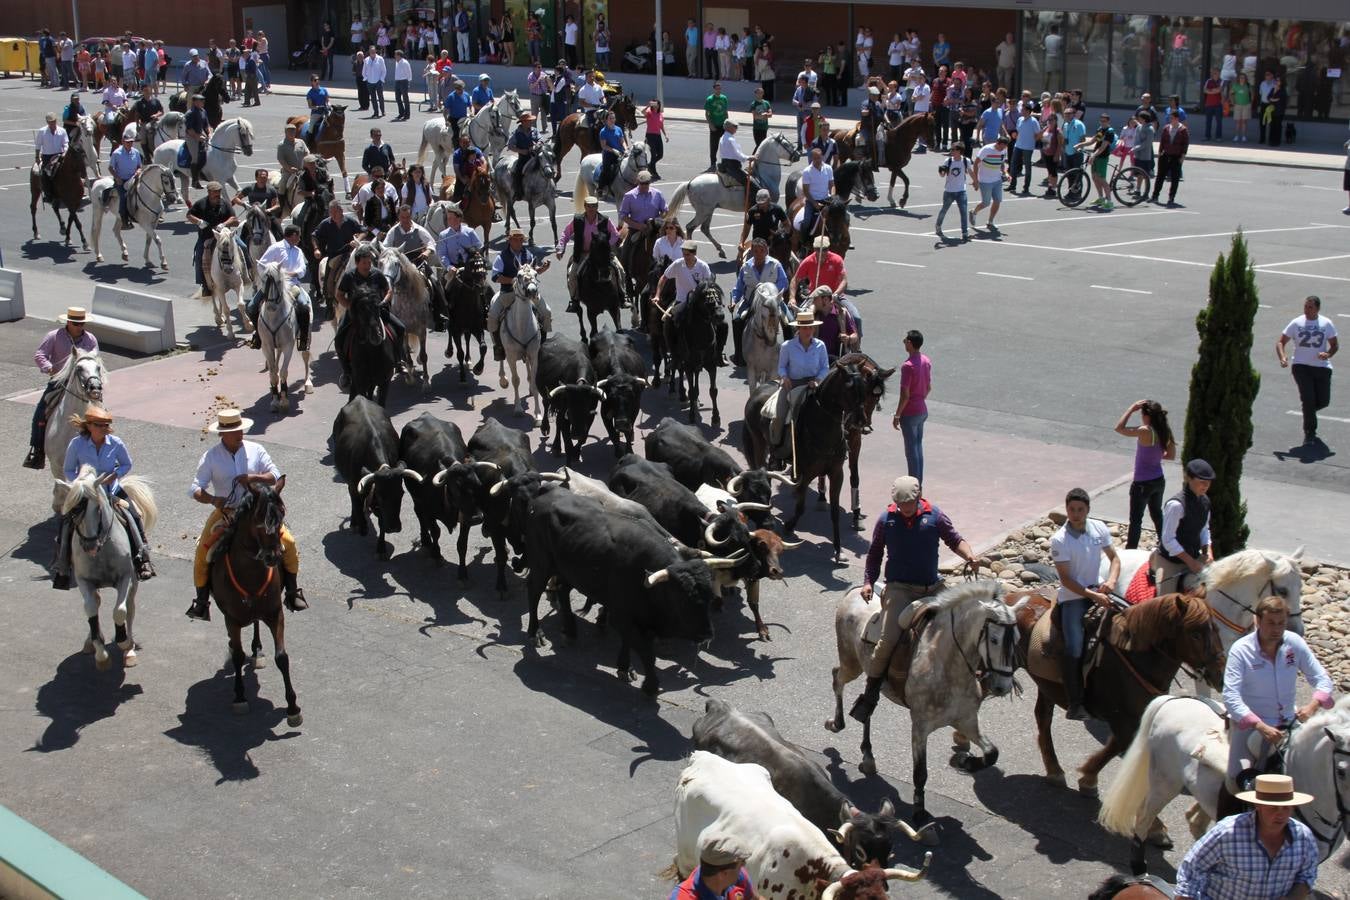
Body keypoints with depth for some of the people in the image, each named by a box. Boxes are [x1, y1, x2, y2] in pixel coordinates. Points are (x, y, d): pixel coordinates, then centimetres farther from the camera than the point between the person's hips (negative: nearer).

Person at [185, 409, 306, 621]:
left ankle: (292, 592, 4)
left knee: (288, 542, -13)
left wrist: (253, 478, -21)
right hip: (225, 511, -1)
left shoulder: (255, 450, -1)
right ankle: (202, 601, 1)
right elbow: (196, 489, -8)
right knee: (203, 551, -17)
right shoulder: (211, 457, -5)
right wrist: (212, 499, -29)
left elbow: (276, 476, -2)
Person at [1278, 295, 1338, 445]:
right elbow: (1281, 342, 2)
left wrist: (1328, 354, -15)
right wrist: (1282, 357, -19)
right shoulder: (1296, 323, 1)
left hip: (1322, 367, 2)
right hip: (1301, 366, -2)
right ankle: (1310, 433, -2)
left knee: (1323, 401, 1)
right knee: (1309, 398, -15)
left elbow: (1335, 345, 9)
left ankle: (1308, 410, 37)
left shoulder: (1326, 324, 3)